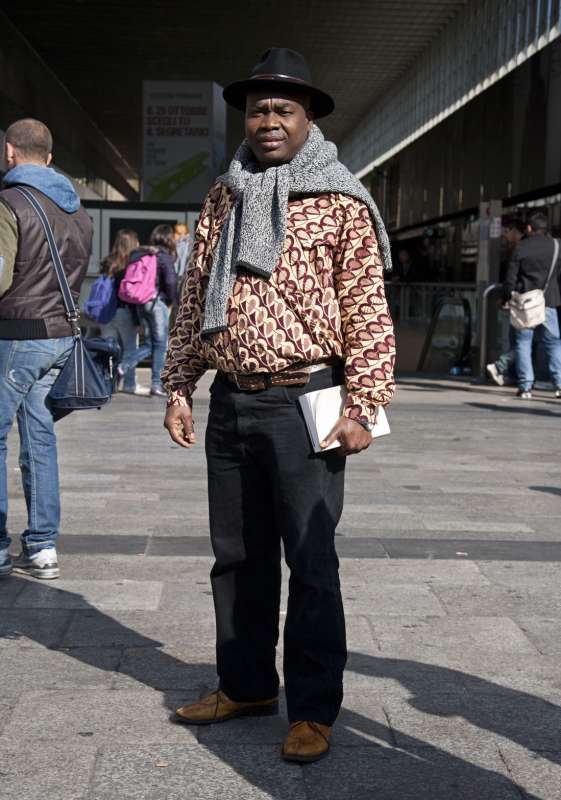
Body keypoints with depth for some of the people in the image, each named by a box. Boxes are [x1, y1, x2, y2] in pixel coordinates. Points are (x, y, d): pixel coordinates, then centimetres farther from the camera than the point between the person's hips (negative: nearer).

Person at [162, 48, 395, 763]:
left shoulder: (340, 202, -4)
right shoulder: (223, 198, 12)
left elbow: (368, 309, -8)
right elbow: (194, 298, 15)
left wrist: (363, 406, -14)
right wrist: (179, 387, 10)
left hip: (303, 403, -5)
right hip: (230, 403, 6)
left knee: (310, 562, 1)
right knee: (238, 555, 14)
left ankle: (313, 709, 12)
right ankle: (246, 685, 29)